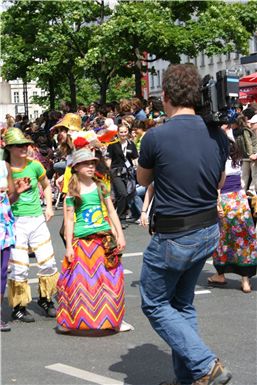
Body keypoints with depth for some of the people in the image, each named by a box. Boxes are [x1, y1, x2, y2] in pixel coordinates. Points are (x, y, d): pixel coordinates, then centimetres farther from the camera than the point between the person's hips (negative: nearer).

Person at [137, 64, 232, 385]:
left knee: (155, 304, 12)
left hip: (173, 238, -6)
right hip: (209, 232, 6)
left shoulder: (156, 137, -19)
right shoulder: (218, 135, -2)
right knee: (183, 304, 22)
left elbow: (143, 180, 1)